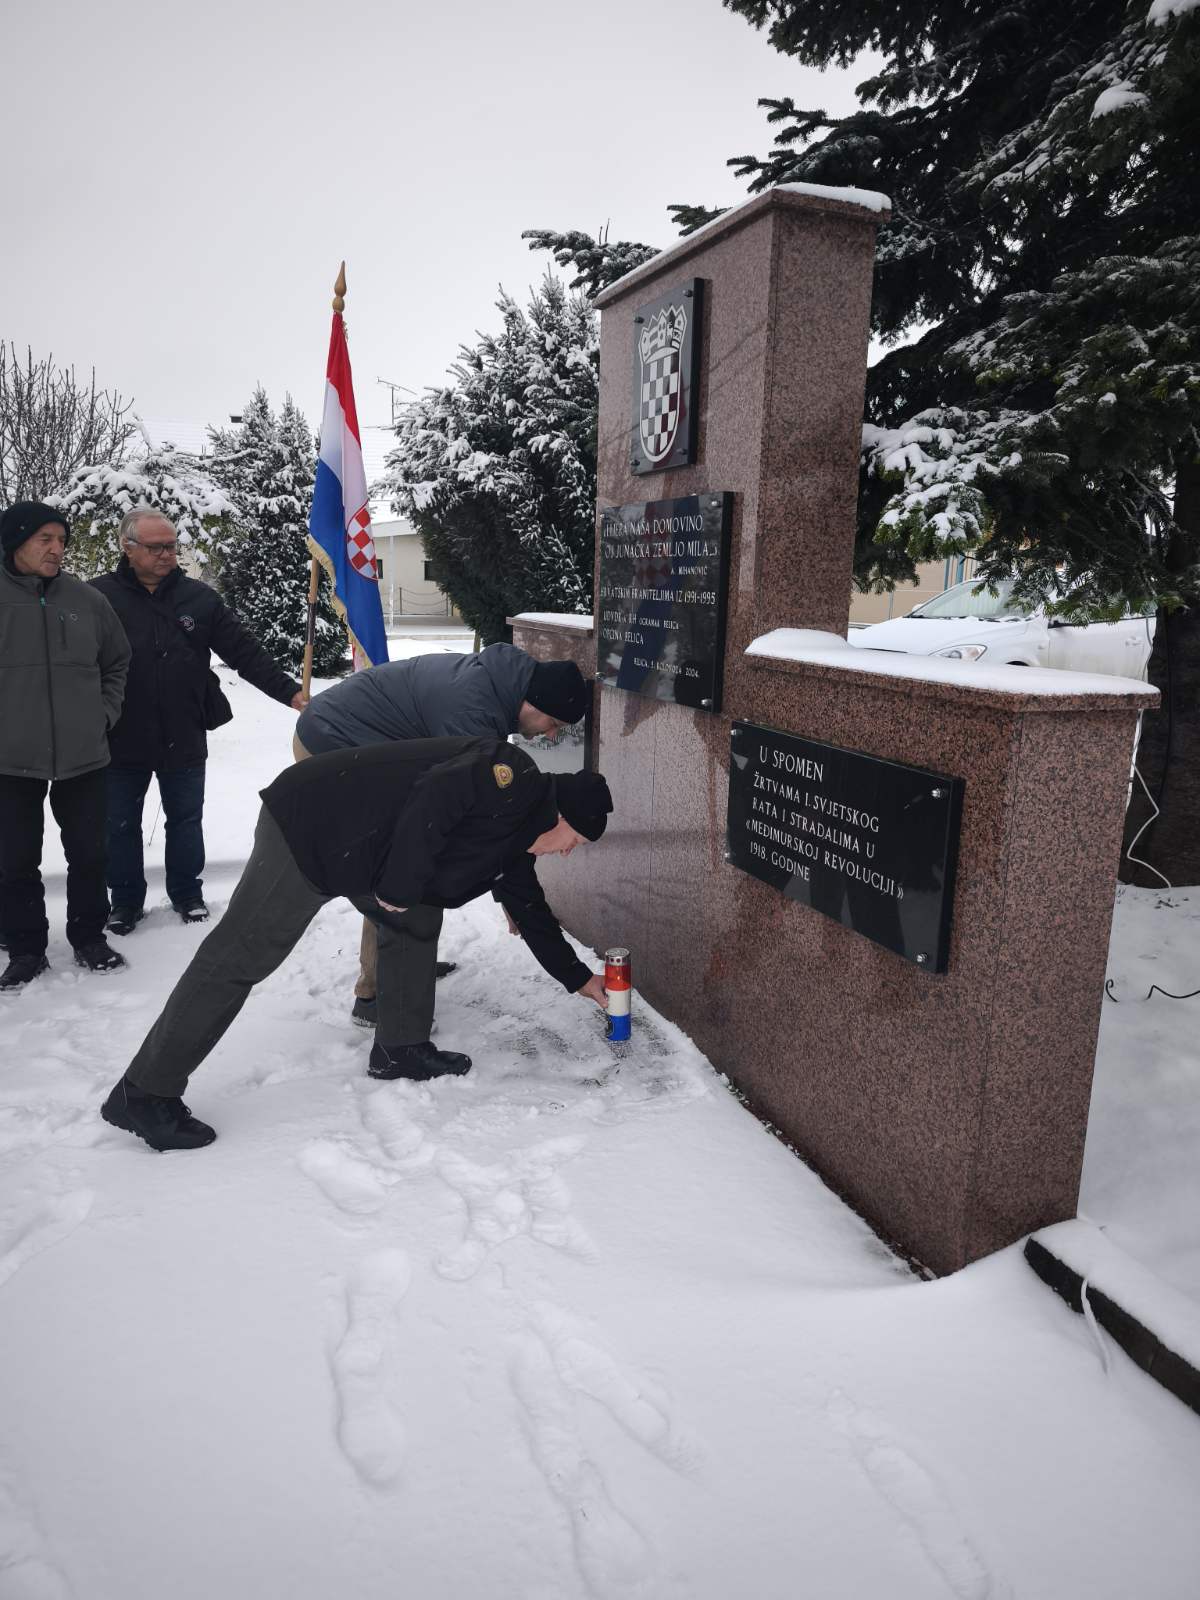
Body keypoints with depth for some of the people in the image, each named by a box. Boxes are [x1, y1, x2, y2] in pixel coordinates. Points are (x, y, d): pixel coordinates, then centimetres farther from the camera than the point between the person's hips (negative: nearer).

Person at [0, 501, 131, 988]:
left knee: (88, 853, 10)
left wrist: (105, 713, 5)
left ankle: (89, 937, 26)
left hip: (83, 754, 2)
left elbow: (117, 662, 15)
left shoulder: (86, 599, 3)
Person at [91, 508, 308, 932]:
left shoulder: (199, 597, 1)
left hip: (184, 739, 1)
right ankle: (126, 900, 28)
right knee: (121, 826, 11)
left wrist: (289, 691, -9)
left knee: (186, 820, 14)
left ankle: (187, 892, 31)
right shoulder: (99, 595, -5)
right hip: (121, 741, -1)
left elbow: (244, 651, -1)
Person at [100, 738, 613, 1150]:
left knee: (418, 920, 16)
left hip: (351, 850, 10)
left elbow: (531, 911, 29)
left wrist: (577, 978, 34)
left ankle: (401, 1048, 24)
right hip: (306, 826, -10)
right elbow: (433, 800, -27)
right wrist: (399, 890, -18)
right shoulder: (513, 780, -12)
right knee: (240, 957, -8)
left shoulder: (513, 841, 18)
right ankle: (144, 1094, -2)